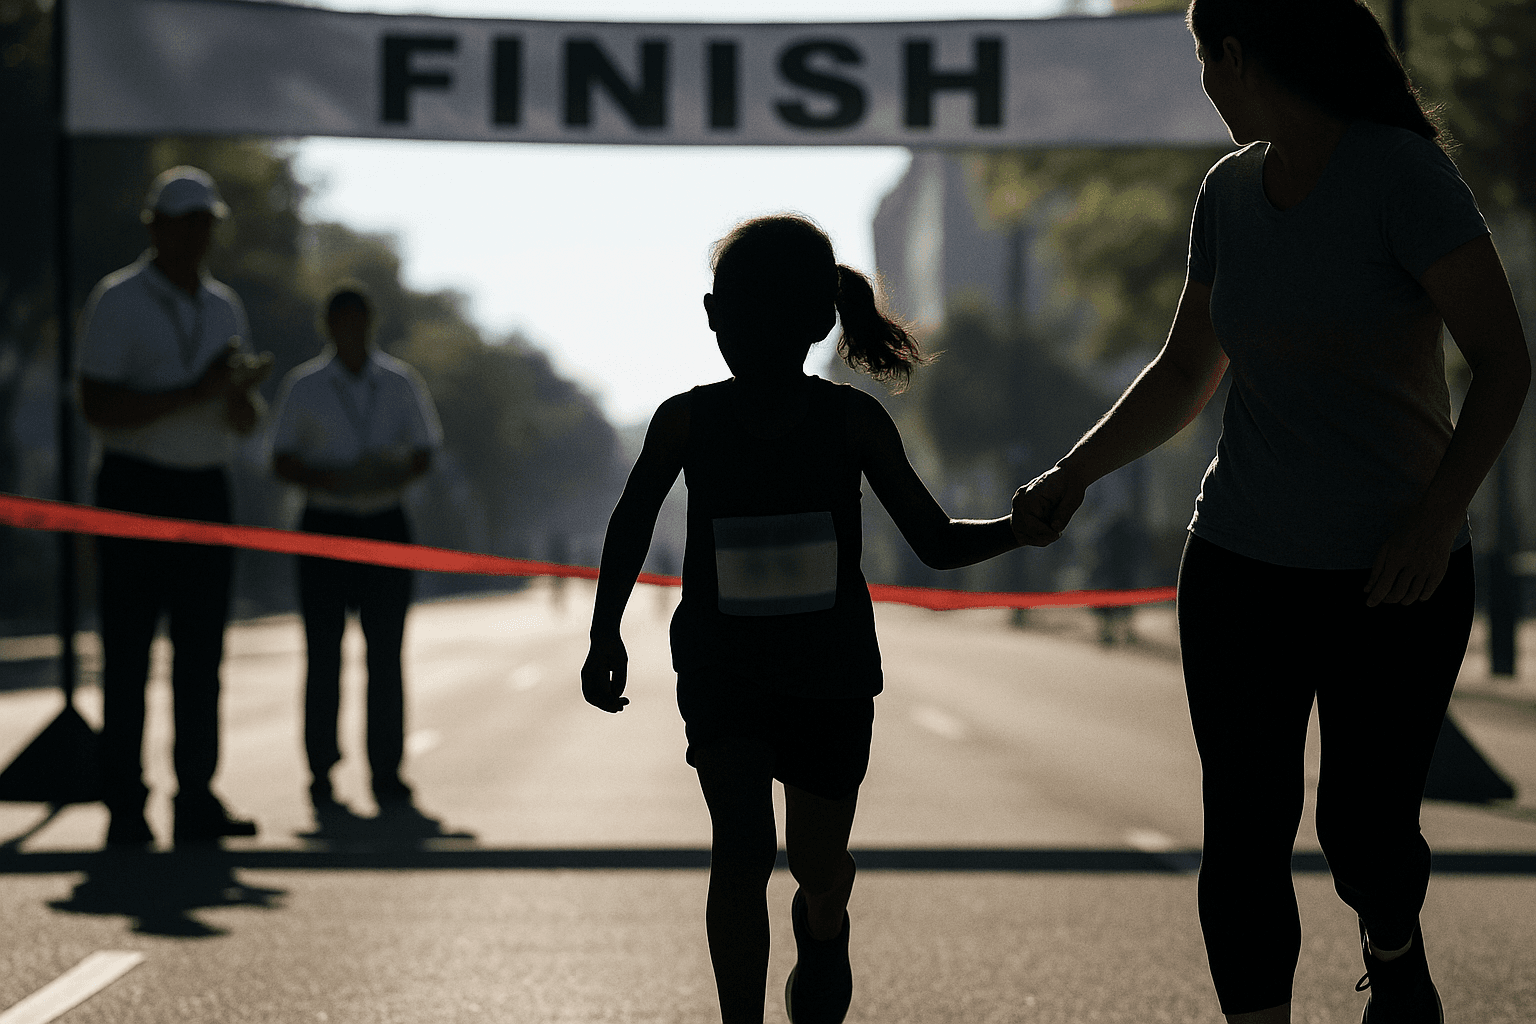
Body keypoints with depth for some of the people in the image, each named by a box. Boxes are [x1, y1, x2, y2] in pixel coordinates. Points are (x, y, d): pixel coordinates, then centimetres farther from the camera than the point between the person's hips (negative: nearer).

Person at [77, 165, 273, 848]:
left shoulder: (224, 307, 15)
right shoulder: (118, 301, -4)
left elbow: (245, 419, 19)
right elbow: (97, 407, -14)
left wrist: (242, 396, -6)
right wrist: (197, 392, -19)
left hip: (206, 492, 6)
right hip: (136, 490, -5)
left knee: (202, 655, 4)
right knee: (127, 656, -4)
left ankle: (197, 800, 8)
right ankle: (124, 809, -2)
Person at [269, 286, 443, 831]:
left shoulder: (400, 382, 8)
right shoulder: (303, 386, 3)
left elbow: (423, 453, 9)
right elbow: (283, 461, 2)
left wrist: (398, 473, -13)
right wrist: (325, 478, -17)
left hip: (385, 524, 2)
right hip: (325, 525, -1)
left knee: (386, 657, 1)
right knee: (323, 657, -2)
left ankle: (387, 780, 6)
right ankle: (322, 782, 1)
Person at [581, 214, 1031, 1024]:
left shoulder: (854, 424, -9)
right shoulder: (688, 421, -9)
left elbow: (936, 542, -4)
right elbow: (632, 525, 7)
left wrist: (1024, 525, -19)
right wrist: (605, 635, 7)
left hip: (832, 676, 1)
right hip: (721, 675, -1)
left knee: (817, 862, 9)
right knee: (741, 847, -16)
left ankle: (823, 932, 46)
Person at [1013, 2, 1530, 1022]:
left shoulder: (1402, 176, -14)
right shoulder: (1231, 193, 6)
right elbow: (1185, 374, 17)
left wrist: (1438, 518, -22)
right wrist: (1076, 472, 5)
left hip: (1395, 579, -5)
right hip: (1244, 569, 5)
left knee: (1364, 832, 0)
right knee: (1244, 834, 0)